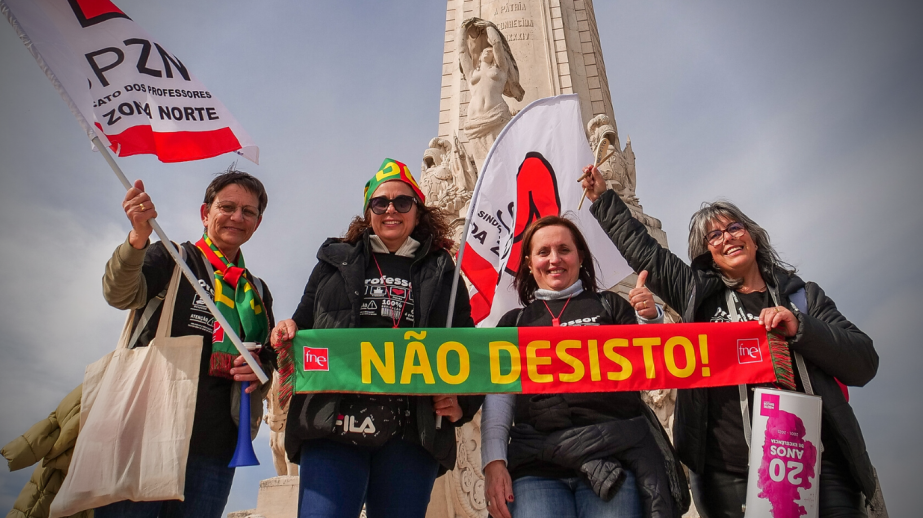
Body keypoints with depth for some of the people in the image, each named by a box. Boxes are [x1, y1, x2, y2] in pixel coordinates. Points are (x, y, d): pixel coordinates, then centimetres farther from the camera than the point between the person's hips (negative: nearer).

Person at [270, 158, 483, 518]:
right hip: (333, 423, 0)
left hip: (412, 434, 0)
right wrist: (287, 333, -4)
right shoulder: (336, 263, 19)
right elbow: (302, 327, 20)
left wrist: (463, 403, -4)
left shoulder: (442, 274, 16)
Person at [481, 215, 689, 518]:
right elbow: (499, 398, 9)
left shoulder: (608, 305, 13)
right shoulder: (514, 322, 16)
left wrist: (650, 320, -6)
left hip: (612, 454, 0)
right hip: (535, 461, 1)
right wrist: (493, 462, -3)